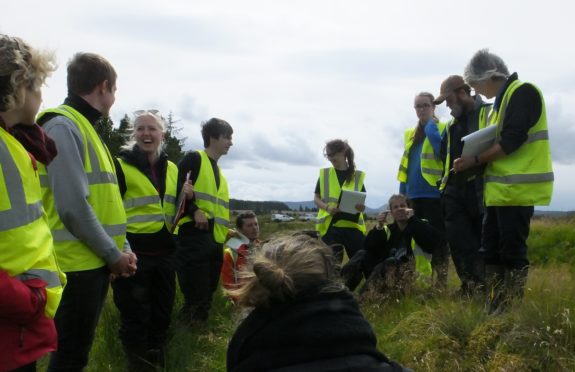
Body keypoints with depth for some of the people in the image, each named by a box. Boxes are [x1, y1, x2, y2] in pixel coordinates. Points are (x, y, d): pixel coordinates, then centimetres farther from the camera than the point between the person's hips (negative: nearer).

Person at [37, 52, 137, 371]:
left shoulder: (86, 127, 15)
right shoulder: (63, 127, -15)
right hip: (77, 264, -10)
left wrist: (123, 249, 10)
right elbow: (74, 207, -23)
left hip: (95, 261, 10)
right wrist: (114, 254, -14)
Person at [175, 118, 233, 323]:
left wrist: (227, 230, 20)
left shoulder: (219, 172, 23)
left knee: (206, 298, 12)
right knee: (196, 299, -9)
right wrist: (194, 211, -22)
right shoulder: (194, 159, -3)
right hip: (194, 237, -9)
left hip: (215, 241, 9)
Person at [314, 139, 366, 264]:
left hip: (353, 226, 1)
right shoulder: (324, 174, 7)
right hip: (330, 226, 0)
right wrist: (327, 207, -12)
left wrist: (362, 207, -14)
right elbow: (316, 198, 8)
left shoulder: (358, 175, 7)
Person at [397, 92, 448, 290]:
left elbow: (443, 152, -22)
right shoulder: (410, 134, 16)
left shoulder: (441, 129, -1)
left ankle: (440, 284, 2)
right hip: (414, 194, 6)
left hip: (434, 193, -6)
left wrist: (430, 125, -13)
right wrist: (402, 192, 12)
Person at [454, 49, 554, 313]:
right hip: (501, 189, 10)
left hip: (518, 189, -10)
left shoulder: (522, 92, -10)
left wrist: (475, 160, -12)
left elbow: (511, 141, -18)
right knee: (492, 249, 12)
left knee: (512, 251, -4)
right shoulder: (503, 99, 19)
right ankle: (497, 307, 19)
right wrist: (478, 162, 5)